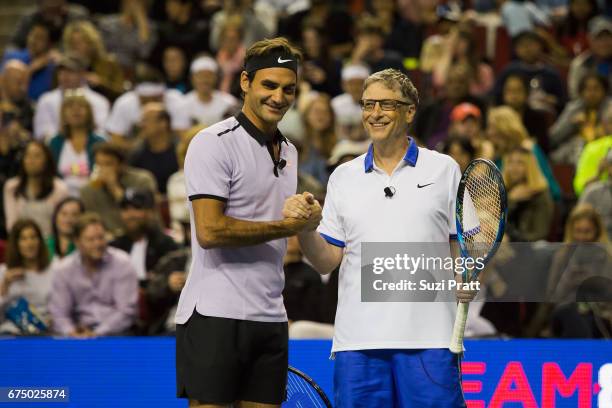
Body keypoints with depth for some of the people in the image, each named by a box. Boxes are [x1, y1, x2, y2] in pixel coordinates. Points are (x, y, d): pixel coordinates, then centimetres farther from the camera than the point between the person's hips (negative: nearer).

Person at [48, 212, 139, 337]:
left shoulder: (122, 263, -3)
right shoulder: (63, 269, 5)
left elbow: (126, 311, -8)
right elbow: (58, 314, 3)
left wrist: (97, 334, -20)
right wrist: (72, 332, -19)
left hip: (115, 332, -2)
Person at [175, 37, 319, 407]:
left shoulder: (288, 151, 18)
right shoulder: (214, 143, -8)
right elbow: (210, 231, -18)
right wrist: (287, 226, -12)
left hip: (270, 319, 8)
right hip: (215, 317, -7)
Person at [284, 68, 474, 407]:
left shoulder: (444, 169, 8)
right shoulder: (343, 177, 13)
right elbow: (327, 261, 10)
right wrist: (303, 227, -9)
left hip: (428, 337, -2)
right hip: (357, 339, 2)